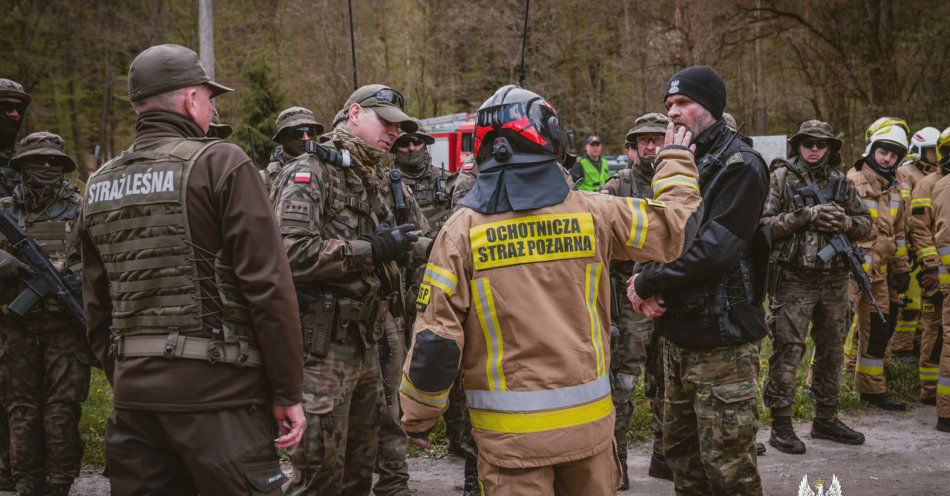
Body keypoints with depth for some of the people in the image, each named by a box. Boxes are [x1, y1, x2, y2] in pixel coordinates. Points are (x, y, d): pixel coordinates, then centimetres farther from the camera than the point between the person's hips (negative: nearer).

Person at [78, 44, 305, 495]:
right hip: (216, 390, -6)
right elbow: (267, 285, -12)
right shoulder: (219, 163, -7)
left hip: (133, 391, 6)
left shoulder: (99, 186, 12)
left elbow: (96, 309, 15)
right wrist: (288, 392, -7)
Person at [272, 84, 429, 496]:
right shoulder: (309, 172, -10)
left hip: (366, 344, 8)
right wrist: (372, 249, -21)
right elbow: (290, 253, -24)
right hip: (321, 345, -8)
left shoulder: (382, 180, 15)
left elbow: (417, 241, 24)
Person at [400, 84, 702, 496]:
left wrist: (417, 415, 5)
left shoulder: (461, 230, -8)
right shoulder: (592, 213, -5)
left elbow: (435, 338, -9)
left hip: (510, 432, -2)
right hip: (588, 421, 2)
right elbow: (675, 226, 8)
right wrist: (676, 162, 26)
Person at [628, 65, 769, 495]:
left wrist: (646, 283, -14)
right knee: (681, 451, 18)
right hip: (679, 332, 9)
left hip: (721, 339, -9)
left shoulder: (740, 166, -13)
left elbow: (714, 248, -22)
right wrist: (645, 282, -8)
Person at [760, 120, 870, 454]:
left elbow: (866, 223, 13)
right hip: (794, 280, -5)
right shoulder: (781, 178, -4)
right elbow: (762, 224, -13)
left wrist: (845, 222, -9)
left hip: (834, 282, 6)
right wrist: (805, 217, -21)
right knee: (787, 352, -5)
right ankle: (781, 425, 2)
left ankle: (826, 420, 26)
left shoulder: (841, 182, 10)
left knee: (832, 352, 14)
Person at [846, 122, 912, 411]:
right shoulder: (851, 183, -10)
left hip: (878, 273, 8)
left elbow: (898, 234, 22)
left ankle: (872, 390, 29)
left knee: (878, 329, 16)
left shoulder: (894, 191, 16)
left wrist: (902, 269, 18)